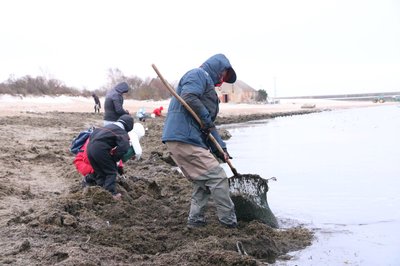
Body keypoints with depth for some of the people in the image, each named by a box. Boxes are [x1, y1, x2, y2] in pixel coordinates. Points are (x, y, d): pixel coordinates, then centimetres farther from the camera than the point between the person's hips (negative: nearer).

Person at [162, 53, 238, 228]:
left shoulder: (208, 83, 28)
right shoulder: (198, 74, -1)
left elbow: (209, 125, 24)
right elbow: (188, 97, -22)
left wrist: (221, 148, 13)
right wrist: (206, 119, -11)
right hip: (184, 139, -11)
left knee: (203, 182, 17)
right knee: (217, 177, -9)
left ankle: (195, 219, 19)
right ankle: (229, 221, -3)